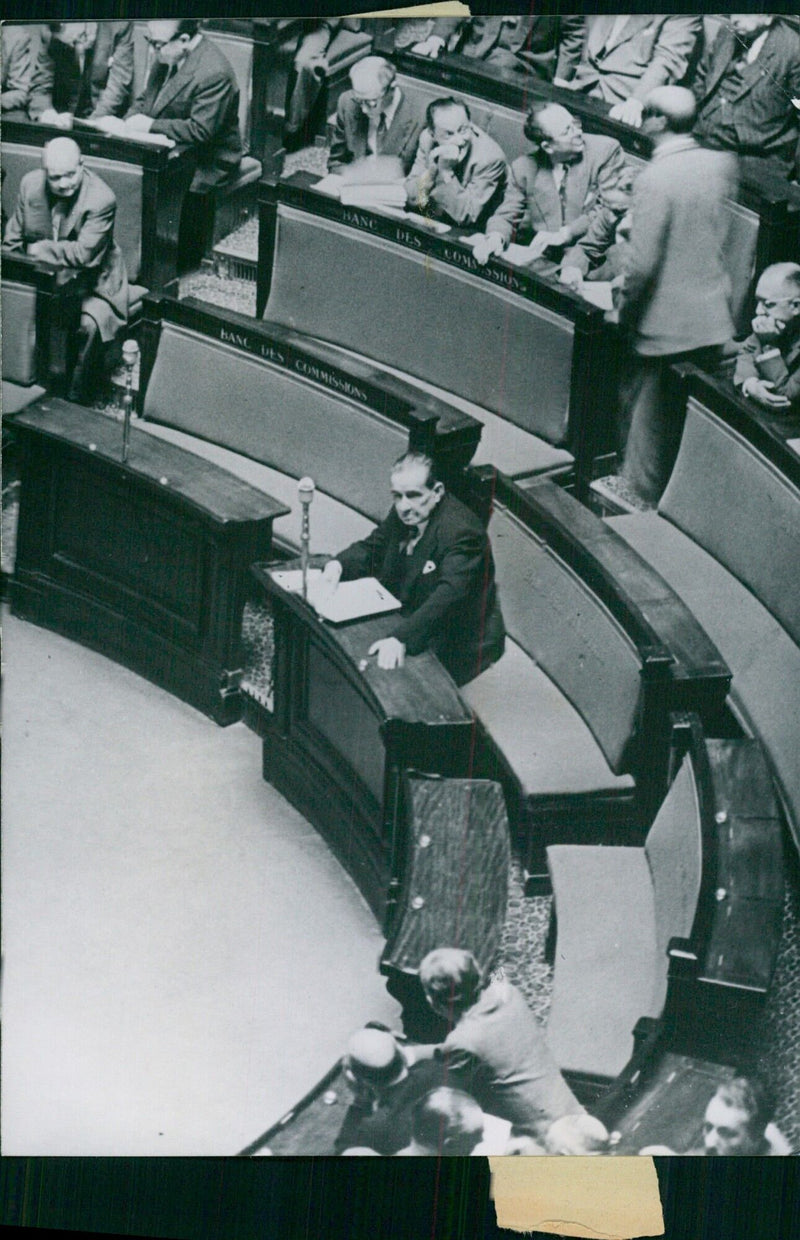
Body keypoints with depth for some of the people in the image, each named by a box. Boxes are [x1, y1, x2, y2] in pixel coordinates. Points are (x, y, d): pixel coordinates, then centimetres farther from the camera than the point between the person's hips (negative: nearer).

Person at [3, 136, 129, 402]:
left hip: (91, 282, -5)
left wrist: (39, 250, -19)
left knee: (87, 325, -32)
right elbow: (13, 239, 7)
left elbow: (84, 255, -28)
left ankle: (74, 401, -15)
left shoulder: (101, 199, -22)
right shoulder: (30, 184, -5)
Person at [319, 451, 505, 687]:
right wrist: (337, 565, -11)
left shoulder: (461, 532, -28)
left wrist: (401, 638, -52)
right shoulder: (403, 514, -2)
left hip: (457, 647, -8)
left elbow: (448, 597, -39)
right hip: (407, 619, 9)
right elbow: (372, 549, 12)